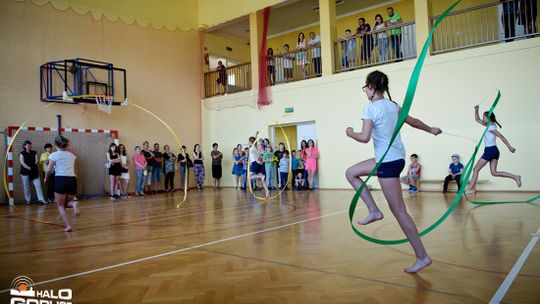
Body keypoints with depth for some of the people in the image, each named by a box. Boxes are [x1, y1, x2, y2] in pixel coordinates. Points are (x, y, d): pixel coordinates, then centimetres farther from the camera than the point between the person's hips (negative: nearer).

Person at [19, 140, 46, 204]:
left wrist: (32, 165, -12)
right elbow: (22, 163, -8)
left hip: (34, 172, 2)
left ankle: (41, 199, -7)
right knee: (26, 187, 3)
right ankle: (27, 200, 11)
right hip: (25, 172, -2)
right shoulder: (22, 153, 2)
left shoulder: (34, 153, 12)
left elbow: (36, 161, 5)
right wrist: (29, 168, -16)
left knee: (38, 185, -5)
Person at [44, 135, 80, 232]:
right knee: (65, 203, 20)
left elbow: (49, 170, -3)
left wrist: (46, 179, 15)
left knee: (60, 206, 8)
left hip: (60, 180, -4)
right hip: (72, 180, 4)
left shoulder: (54, 155, 1)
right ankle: (73, 203, -16)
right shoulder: (72, 155, 14)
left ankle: (68, 225, -8)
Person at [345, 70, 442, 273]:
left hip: (388, 162, -9)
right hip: (394, 158, 9)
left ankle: (422, 257, 8)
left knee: (399, 211, -1)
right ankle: (374, 211, 16)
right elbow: (413, 121, 22)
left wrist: (350, 133, -2)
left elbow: (365, 137, -23)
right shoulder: (392, 105, 9)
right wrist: (431, 130, 39)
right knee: (351, 173, 19)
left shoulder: (370, 108, -14)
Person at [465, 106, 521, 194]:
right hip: (494, 151, 9)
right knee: (494, 172, 7)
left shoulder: (491, 127, -12)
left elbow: (501, 136, -19)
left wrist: (509, 146, -24)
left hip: (490, 150, -9)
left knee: (475, 169, -3)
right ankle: (515, 177, -2)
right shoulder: (489, 126, 14)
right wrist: (476, 110, 8)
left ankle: (470, 189, -1)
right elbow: (477, 119, 22)